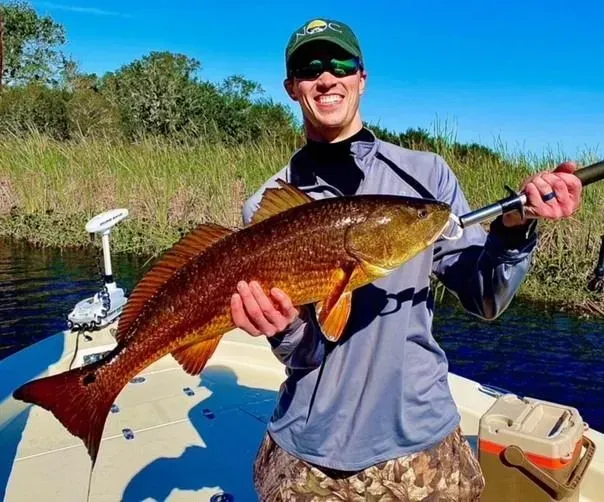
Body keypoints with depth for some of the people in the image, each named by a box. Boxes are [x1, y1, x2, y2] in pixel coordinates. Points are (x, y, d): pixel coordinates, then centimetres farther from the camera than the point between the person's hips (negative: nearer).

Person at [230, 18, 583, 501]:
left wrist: (514, 225, -20)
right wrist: (284, 324, -28)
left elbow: (484, 299, -3)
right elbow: (299, 350, -7)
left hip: (417, 434, 0)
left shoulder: (426, 173, -4)